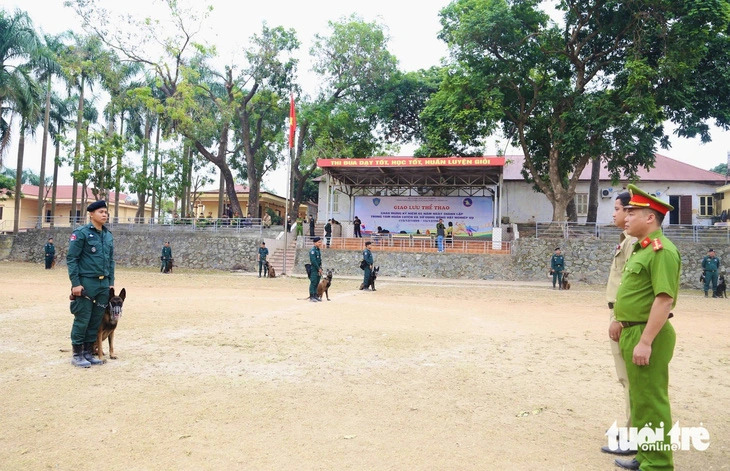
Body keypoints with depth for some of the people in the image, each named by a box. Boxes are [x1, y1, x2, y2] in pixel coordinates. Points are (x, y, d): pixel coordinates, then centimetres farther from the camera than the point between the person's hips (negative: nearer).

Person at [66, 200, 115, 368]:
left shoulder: (108, 235, 12)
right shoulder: (81, 233, -7)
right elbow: (71, 258, -9)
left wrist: (111, 282, 11)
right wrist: (75, 283, -14)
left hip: (104, 283, 6)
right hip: (86, 282, -6)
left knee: (96, 320, 10)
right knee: (82, 320, 0)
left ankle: (88, 352, 21)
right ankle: (77, 355, 11)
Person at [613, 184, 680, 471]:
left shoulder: (662, 250, -18)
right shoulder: (641, 249, 14)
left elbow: (665, 299, -25)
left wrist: (645, 341, -26)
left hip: (646, 335, -10)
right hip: (633, 332, 10)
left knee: (650, 401, -2)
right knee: (639, 398, 19)